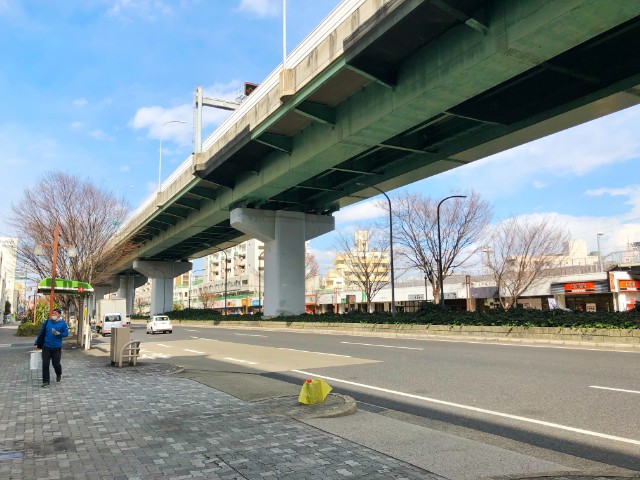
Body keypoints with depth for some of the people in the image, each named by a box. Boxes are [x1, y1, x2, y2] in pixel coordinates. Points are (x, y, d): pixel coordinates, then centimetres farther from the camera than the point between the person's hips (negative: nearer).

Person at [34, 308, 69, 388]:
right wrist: (36, 342, 13)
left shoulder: (63, 323, -2)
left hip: (57, 348, -2)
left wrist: (59, 334, -22)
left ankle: (59, 374, 36)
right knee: (45, 364, -2)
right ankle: (45, 381, 7)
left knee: (56, 364, 3)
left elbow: (66, 333, -3)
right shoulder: (47, 322, 5)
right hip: (46, 347, 2)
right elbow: (41, 332, 12)